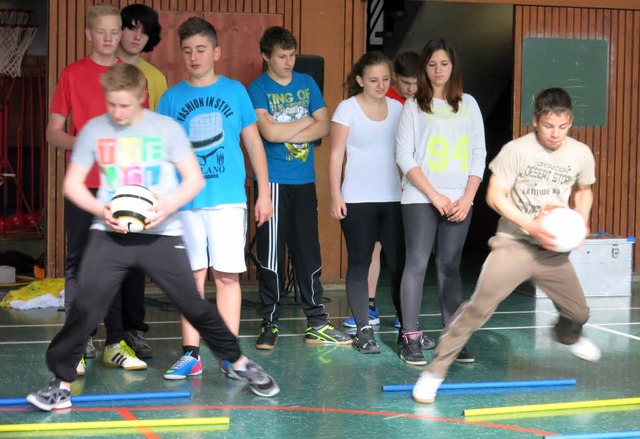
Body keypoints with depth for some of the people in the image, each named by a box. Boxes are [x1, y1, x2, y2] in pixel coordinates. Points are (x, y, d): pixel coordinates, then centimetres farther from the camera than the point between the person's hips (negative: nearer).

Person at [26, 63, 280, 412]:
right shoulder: (94, 130, 2)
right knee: (85, 307, -10)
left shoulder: (167, 128, -2)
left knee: (194, 305, 3)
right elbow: (72, 182, 6)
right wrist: (100, 209, -12)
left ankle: (238, 363, 21)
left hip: (161, 234, -1)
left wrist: (169, 206, -18)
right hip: (109, 233, 1)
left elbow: (194, 178, 0)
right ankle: (61, 382, 4)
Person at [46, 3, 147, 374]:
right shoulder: (73, 75, 3)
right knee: (80, 264, 0)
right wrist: (82, 143, -16)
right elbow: (53, 132, 3)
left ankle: (116, 343, 15)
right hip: (83, 186, -2)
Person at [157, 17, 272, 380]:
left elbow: (254, 143, 9)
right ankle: (191, 354, 12)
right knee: (192, 276, 6)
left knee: (227, 275, 1)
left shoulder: (235, 91, 5)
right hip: (186, 200, 1)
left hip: (229, 199, -1)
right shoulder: (172, 98, 7)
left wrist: (264, 192, 4)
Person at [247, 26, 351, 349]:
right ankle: (270, 322, 11)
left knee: (308, 250, 6)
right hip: (272, 181, -4)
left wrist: (286, 132, -9)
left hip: (304, 180, 4)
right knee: (270, 253, 0)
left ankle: (317, 323, 12)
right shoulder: (257, 89, -3)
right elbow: (270, 132, -16)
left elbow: (324, 126, 3)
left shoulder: (307, 83, 10)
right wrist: (306, 122, -3)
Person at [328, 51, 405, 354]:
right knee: (359, 264, 3)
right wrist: (335, 196, -9)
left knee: (400, 263, 3)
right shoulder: (347, 108, -2)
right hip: (357, 201, -3)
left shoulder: (397, 108, 9)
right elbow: (336, 154, -3)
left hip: (394, 198, 3)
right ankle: (363, 330, 10)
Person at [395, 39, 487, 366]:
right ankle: (410, 339, 0)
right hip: (420, 199, -3)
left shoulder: (468, 104, 10)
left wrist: (468, 198, -3)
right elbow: (404, 156, -5)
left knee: (450, 267, 6)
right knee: (417, 264, -5)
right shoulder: (414, 105, 1)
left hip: (459, 201, 3)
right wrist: (435, 195, -10)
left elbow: (479, 153, 9)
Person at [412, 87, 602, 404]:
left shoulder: (581, 154, -1)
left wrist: (582, 222, 0)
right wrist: (532, 226, -20)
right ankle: (435, 371, -10)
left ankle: (567, 336, 54)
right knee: (479, 307, -19)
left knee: (579, 313, 15)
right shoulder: (516, 150, -14)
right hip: (514, 244, -4)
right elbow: (495, 196, -12)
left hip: (553, 250, 5)